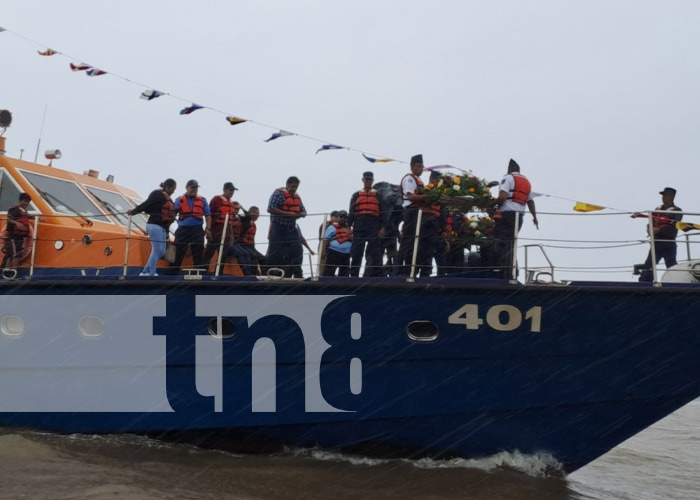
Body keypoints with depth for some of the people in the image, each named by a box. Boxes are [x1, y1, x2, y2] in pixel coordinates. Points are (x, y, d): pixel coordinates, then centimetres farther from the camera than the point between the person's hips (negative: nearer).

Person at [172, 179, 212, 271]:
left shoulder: (202, 200, 15)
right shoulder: (179, 200, 12)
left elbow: (208, 215, 11)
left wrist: (208, 229, 1)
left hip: (197, 230, 1)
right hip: (183, 229, -1)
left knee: (198, 253, 0)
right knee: (178, 253, -2)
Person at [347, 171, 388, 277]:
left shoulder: (378, 195, 13)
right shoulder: (356, 195, 17)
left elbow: (384, 212, 7)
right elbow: (351, 212, 11)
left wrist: (383, 228, -4)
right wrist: (348, 227, -1)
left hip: (374, 227, -1)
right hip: (359, 227, 1)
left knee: (374, 253, -5)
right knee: (356, 253, -2)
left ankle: (371, 275, -5)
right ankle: (353, 275, -1)